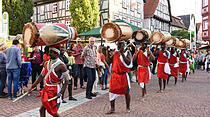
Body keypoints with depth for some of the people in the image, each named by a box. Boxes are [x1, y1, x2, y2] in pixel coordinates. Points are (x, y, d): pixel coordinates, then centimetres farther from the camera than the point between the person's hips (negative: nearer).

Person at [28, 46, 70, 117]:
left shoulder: (61, 65, -15)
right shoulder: (47, 63, 6)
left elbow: (66, 81, -13)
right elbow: (41, 76, 13)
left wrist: (60, 92, -23)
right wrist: (32, 87, 11)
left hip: (54, 90, -7)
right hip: (46, 88, 7)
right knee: (42, 110, 8)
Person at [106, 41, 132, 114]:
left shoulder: (127, 52, -2)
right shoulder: (115, 53, 10)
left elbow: (128, 63, -16)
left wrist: (122, 54, -23)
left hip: (124, 75, -3)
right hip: (115, 75, 4)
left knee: (126, 92, 6)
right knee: (112, 91, 0)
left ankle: (128, 107, 23)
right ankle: (112, 108, 12)